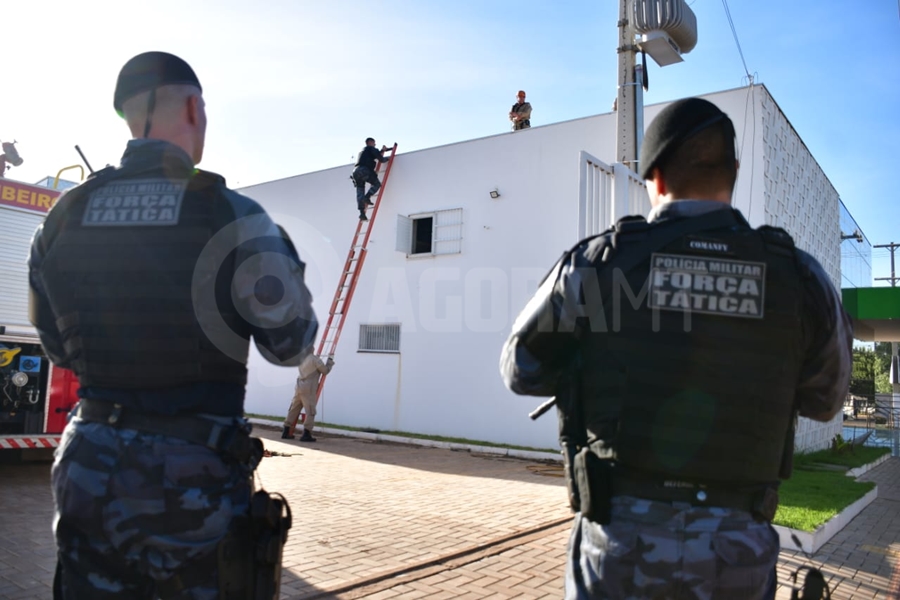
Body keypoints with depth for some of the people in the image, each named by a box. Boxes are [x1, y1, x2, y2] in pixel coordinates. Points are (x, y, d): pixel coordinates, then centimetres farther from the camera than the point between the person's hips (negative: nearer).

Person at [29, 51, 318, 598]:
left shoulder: (63, 218, 1)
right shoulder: (231, 215, -14)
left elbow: (59, 349, 13)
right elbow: (292, 346, -7)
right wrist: (281, 268, 10)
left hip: (89, 472, 5)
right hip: (194, 479, -4)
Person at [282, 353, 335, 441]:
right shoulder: (315, 359, -8)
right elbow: (325, 371, -4)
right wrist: (330, 362, 12)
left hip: (299, 387, 7)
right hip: (308, 389, -7)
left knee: (293, 410, 13)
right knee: (310, 412, -3)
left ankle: (286, 432, 16)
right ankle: (306, 434, -7)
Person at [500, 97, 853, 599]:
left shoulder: (596, 263, -9)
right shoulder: (800, 276, -5)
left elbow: (522, 371, 3)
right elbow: (824, 399, 12)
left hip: (621, 537, -1)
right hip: (737, 548, 2)